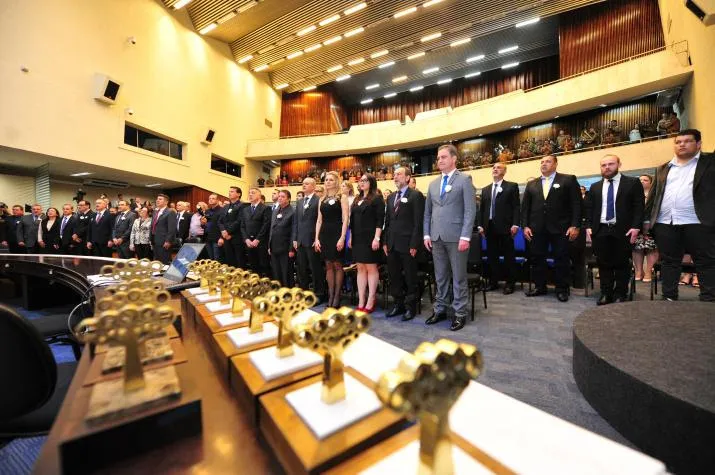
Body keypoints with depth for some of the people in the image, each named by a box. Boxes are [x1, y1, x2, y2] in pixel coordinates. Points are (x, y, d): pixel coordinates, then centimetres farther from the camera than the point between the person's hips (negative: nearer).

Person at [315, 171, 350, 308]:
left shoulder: (342, 197, 0)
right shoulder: (322, 199, 14)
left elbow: (345, 219, -8)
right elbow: (319, 220, 12)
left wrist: (342, 238, -17)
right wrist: (317, 238, 3)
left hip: (336, 234, -5)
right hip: (324, 234, 5)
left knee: (337, 265, 1)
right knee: (328, 266, 8)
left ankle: (337, 296, 11)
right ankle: (330, 296, 16)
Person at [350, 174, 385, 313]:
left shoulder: (377, 198, -3)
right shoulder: (357, 199, 16)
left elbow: (380, 220, -11)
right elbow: (352, 220, 17)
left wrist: (376, 238, -19)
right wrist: (351, 237, 12)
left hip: (370, 238, -7)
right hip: (358, 239, 7)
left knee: (371, 268, 0)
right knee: (360, 269, 7)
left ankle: (370, 302, 7)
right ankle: (361, 302, 13)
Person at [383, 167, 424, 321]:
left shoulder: (416, 195, -4)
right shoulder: (390, 197, 16)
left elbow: (418, 222, -10)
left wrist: (414, 244, -15)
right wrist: (385, 241, 9)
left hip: (407, 244, -6)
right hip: (392, 244, 6)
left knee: (410, 278, 5)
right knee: (394, 276, 13)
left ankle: (410, 307, 20)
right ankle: (398, 304, 28)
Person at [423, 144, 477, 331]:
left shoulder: (464, 179, 0)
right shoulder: (433, 184, 16)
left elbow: (470, 210, -7)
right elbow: (427, 211, 15)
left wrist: (465, 236, -15)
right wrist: (427, 234, 6)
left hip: (456, 236, -4)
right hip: (436, 237, 5)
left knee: (458, 276, 5)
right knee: (440, 276, 12)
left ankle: (459, 313, 17)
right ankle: (440, 309, 24)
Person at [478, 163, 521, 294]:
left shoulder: (512, 186, 4)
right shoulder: (485, 189, 17)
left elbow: (516, 207, -3)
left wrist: (515, 224, -12)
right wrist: (481, 225, 6)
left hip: (505, 227, -4)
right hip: (490, 227, 4)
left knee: (509, 256, 3)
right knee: (491, 256, 8)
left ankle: (510, 283, 13)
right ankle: (493, 282, 18)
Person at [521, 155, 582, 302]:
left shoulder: (568, 180, 5)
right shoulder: (531, 184, 13)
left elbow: (577, 204, -1)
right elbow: (525, 206, 10)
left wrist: (575, 225, -9)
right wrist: (525, 225, 1)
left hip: (560, 228, -3)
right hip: (537, 228, 3)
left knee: (561, 259, 4)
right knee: (537, 258, 6)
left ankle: (562, 289, 16)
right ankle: (540, 287, 17)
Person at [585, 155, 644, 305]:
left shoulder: (633, 183, 5)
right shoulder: (595, 187, 14)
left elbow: (639, 206, -2)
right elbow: (589, 208, 10)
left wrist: (636, 227, -12)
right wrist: (588, 226, -1)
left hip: (623, 230, -2)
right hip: (600, 231, 2)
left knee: (622, 264, 5)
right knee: (603, 263, 6)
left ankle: (620, 295, 16)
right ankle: (606, 293, 15)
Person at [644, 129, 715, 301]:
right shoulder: (663, 169, 16)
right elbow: (653, 195, 15)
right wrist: (647, 219, 12)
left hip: (697, 223, -2)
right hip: (665, 224, 3)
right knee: (669, 262, 8)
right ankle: (669, 298, 16)